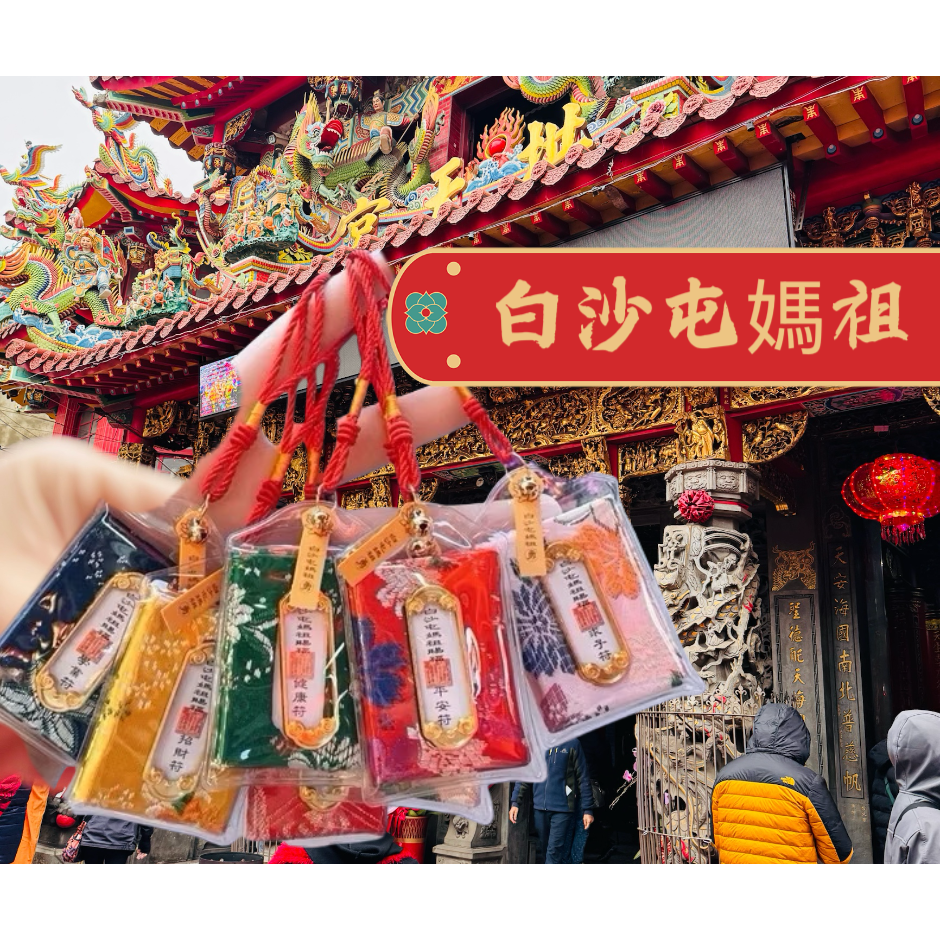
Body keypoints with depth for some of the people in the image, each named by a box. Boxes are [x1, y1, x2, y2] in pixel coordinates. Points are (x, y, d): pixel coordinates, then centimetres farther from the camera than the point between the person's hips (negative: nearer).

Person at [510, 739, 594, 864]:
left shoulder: (572, 744, -2)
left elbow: (583, 779, 0)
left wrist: (587, 809, -2)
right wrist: (515, 802, 4)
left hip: (563, 808, -4)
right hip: (540, 807, 4)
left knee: (555, 854, -7)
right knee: (546, 852, 12)